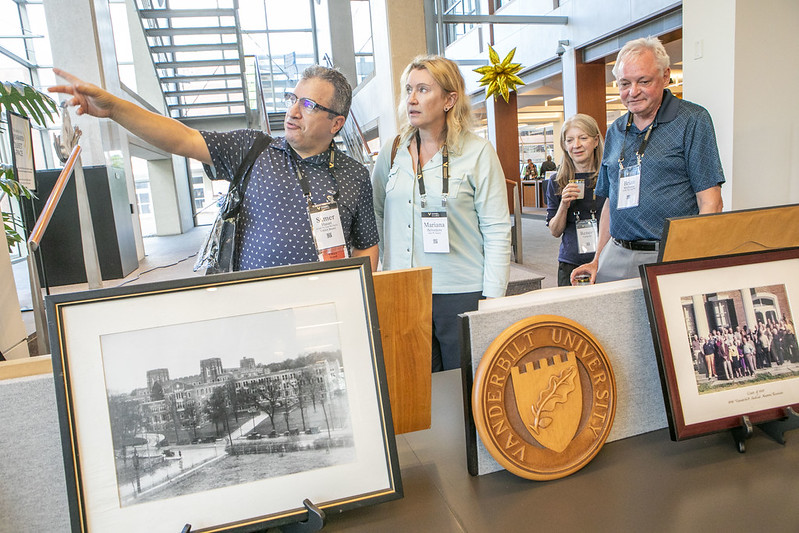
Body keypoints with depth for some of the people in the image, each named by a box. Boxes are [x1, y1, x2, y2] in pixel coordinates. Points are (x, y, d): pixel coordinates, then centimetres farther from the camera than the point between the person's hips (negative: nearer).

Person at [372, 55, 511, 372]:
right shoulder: (392, 152, 7)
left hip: (462, 294, -3)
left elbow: (497, 231, -5)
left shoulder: (477, 152, -3)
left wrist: (491, 299, -8)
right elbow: (374, 215, 18)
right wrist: (379, 264, 11)